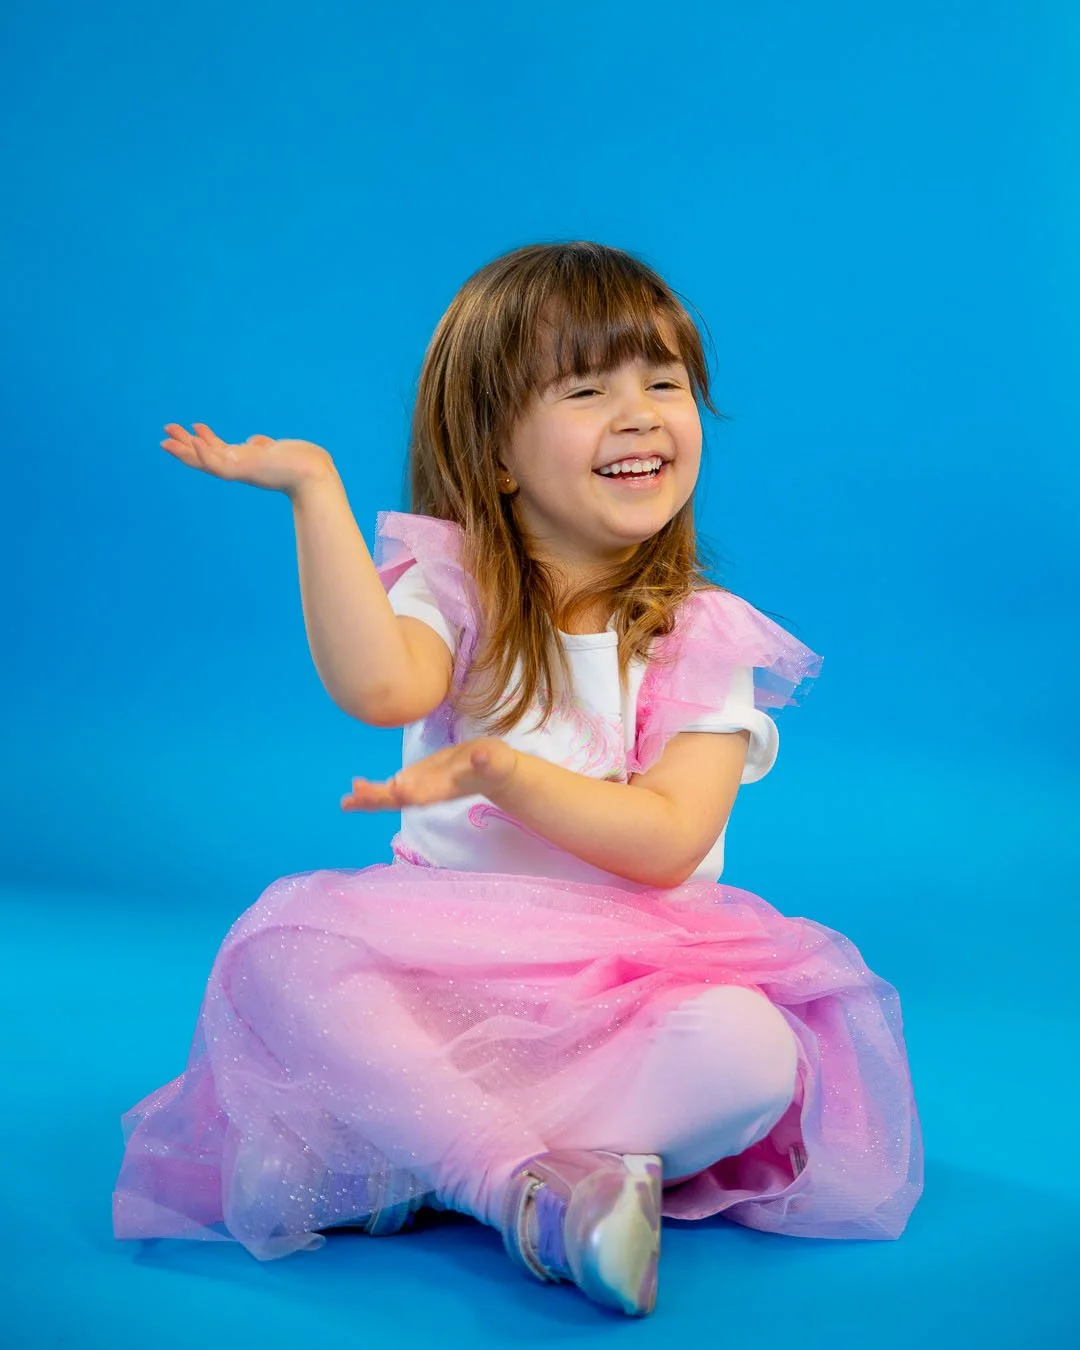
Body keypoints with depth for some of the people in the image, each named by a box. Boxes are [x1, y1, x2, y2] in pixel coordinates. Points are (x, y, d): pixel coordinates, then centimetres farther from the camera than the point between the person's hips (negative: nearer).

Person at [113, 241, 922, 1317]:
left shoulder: (704, 636, 0)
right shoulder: (457, 587, 1)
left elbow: (667, 841, -12)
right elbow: (377, 686, -24)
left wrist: (494, 767, -22)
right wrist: (313, 488, -23)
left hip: (625, 986, 0)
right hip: (443, 970, 0)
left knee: (753, 1050, -31)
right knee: (286, 950, -29)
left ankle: (390, 1167, -27)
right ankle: (539, 1190, -33)